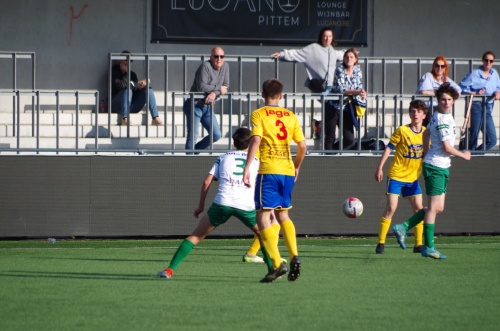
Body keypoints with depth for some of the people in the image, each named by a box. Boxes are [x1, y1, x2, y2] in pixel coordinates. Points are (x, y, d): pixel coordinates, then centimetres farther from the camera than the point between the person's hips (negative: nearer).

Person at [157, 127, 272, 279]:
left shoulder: (223, 158, 22)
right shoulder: (256, 161, 22)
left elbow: (207, 182, 15)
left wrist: (201, 205, 22)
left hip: (222, 203, 0)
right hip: (247, 205, 0)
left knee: (196, 236, 9)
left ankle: (170, 269, -1)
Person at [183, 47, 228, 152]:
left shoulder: (225, 66, 5)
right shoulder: (205, 66, -16)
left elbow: (225, 86, 0)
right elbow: (201, 87, -25)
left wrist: (214, 93, -20)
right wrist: (219, 88, -14)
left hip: (208, 107, 7)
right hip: (195, 105, -7)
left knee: (216, 135, 8)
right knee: (193, 136, -10)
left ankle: (195, 150, 27)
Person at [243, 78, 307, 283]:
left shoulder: (259, 115, -1)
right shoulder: (290, 116, 11)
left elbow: (255, 140, -16)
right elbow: (302, 146, 9)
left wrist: (247, 168, -19)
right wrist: (296, 167, 24)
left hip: (268, 171, -5)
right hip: (287, 171, 5)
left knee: (263, 217, -2)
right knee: (282, 214, 21)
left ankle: (277, 264, -15)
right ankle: (294, 256, 4)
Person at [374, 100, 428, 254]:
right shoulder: (402, 131, -10)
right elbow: (389, 148, -6)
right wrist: (380, 168, -9)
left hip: (412, 178, 4)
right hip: (396, 176, -4)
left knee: (418, 208, 0)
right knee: (391, 208, -9)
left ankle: (418, 244, 8)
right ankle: (381, 243, -3)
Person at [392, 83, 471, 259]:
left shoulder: (437, 116, 11)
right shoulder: (442, 120, -18)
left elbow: (426, 133, 27)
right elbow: (447, 147, -19)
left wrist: (426, 155, 33)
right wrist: (464, 155, -3)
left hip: (441, 167, 10)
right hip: (436, 167, -10)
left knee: (438, 207, 12)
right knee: (434, 207, -5)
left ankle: (403, 227, 15)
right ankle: (428, 247, 0)